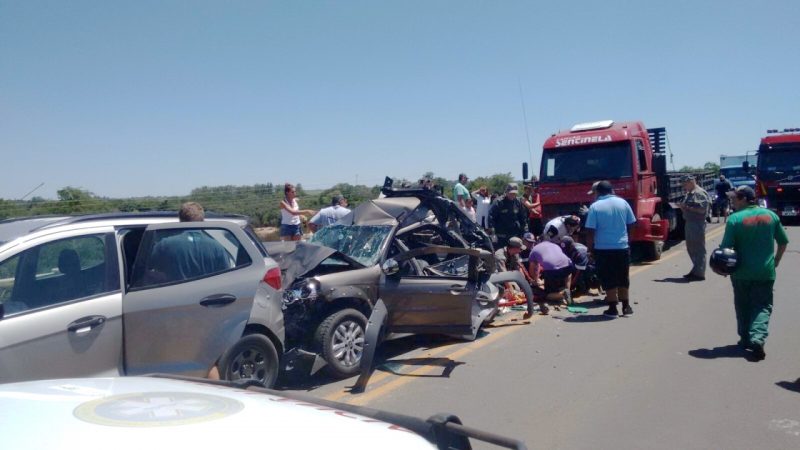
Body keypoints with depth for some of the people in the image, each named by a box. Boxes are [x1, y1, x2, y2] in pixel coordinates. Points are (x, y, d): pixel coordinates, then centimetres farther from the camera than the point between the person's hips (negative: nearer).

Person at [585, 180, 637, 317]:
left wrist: (590, 249, -2)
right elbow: (631, 224, 8)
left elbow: (590, 232, -12)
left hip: (603, 249, -3)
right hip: (622, 247, 4)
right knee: (623, 279, 16)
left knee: (609, 280, 5)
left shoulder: (595, 206, -9)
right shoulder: (623, 203, 2)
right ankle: (626, 307, 23)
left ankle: (613, 308, 8)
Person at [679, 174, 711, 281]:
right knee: (691, 248, 15)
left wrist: (687, 207, -17)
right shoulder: (689, 193, 16)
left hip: (697, 224, -10)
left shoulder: (700, 193, -12)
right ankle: (695, 270, 25)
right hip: (689, 223, 10)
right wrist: (682, 206, 3)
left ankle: (699, 273, 2)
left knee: (699, 249, -3)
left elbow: (702, 209, -21)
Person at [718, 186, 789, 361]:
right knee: (763, 306, 6)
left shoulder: (735, 219, -11)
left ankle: (746, 339, 23)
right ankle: (757, 338, -12)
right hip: (766, 271, 2)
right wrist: (776, 260, 22)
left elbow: (726, 247, -13)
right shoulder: (770, 215, 2)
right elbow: (783, 242, 10)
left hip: (742, 272, -2)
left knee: (743, 307, 15)